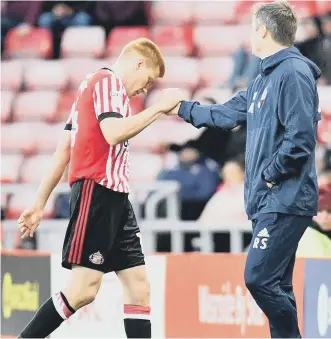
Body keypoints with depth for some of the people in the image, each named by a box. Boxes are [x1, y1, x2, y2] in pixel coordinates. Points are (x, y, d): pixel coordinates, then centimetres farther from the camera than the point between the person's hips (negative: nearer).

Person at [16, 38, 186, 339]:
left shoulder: (95, 85, 24)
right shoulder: (108, 81, -5)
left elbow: (63, 150, 23)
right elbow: (113, 133, -24)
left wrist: (40, 203, 22)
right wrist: (159, 107, -15)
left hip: (114, 199, 10)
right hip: (97, 192, -10)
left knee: (139, 286, 2)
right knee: (85, 288, -12)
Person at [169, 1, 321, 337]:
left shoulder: (294, 73, -14)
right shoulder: (264, 79, 17)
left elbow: (300, 139, -23)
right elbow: (227, 114, 29)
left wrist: (268, 174, -14)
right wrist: (183, 108, 36)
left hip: (284, 201, -10)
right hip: (266, 201, 10)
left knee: (259, 278, -14)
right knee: (275, 284, 9)